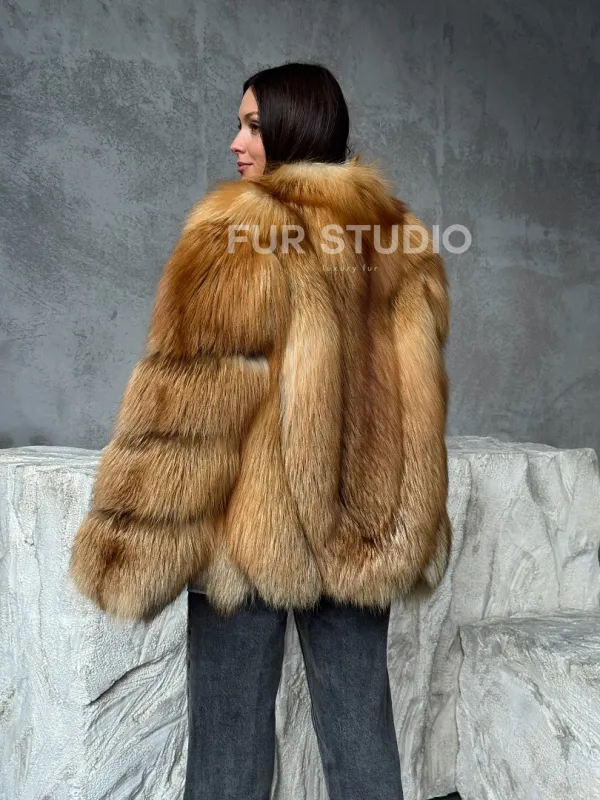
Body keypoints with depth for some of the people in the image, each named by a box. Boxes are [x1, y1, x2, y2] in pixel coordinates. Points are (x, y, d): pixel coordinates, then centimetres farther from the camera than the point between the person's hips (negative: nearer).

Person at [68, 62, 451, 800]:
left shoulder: (238, 235, -12)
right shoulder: (404, 242, 8)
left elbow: (187, 404, -16)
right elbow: (416, 399, 12)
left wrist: (131, 547, -10)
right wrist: (406, 529, 20)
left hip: (256, 528, -5)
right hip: (370, 530, 6)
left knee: (232, 727, 9)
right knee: (360, 717, 15)